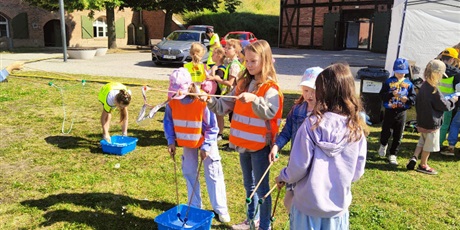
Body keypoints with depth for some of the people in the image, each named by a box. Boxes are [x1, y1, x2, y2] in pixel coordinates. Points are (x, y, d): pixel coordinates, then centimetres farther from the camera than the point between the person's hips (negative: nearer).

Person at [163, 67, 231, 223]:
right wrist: (171, 141, -8)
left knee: (213, 174, 3)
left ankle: (220, 209, 15)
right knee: (189, 173, 13)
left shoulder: (203, 102, -30)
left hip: (205, 142, -4)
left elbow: (212, 128, -21)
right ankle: (194, 206, 30)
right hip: (187, 143, 5)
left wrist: (206, 147, -21)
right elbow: (168, 122, -1)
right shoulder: (172, 102, -17)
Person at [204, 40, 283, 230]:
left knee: (261, 188, 6)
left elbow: (270, 113, -30)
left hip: (260, 145, -7)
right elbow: (224, 107, 3)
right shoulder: (243, 84, 6)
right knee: (249, 185, 21)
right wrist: (210, 101, -15)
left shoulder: (270, 88, -14)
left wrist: (254, 99, -44)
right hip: (243, 143, 7)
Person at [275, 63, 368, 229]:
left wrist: (283, 177, 6)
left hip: (309, 204, -2)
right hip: (339, 206, 3)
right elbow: (358, 172, 0)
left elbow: (298, 166, -14)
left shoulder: (312, 124, -20)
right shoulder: (357, 130, -10)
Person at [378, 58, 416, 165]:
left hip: (402, 113, 2)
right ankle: (383, 145, 40)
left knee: (398, 135, 6)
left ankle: (393, 154, 18)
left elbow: (414, 98, 2)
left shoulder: (409, 84, 2)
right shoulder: (388, 82, -3)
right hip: (389, 111, -1)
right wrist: (391, 94, -24)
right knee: (386, 131, 7)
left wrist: (407, 99, -18)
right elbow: (382, 95, -9)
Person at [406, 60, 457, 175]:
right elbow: (444, 106, -15)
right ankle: (423, 165, 21)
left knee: (422, 141, 23)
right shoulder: (434, 90, -24)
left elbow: (417, 103, 12)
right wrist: (453, 100, 3)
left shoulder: (423, 86, 2)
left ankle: (414, 158, 10)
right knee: (429, 144, 8)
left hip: (422, 121, 8)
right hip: (432, 123, -8)